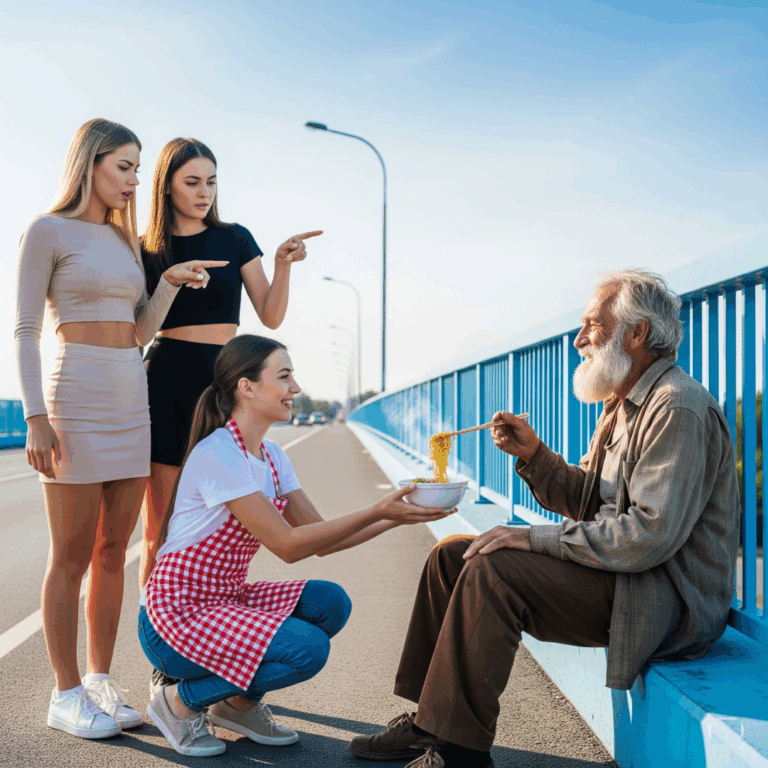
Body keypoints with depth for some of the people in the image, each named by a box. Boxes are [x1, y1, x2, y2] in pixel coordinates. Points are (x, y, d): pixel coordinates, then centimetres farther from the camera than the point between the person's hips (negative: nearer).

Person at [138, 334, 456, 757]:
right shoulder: (217, 454, -22)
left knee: (330, 602, -10)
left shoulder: (272, 456, 6)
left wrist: (394, 516, -8)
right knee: (308, 648, -23)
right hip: (176, 611, -8)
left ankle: (240, 701, 9)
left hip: (227, 598, 8)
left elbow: (322, 538, 4)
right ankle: (179, 701, -3)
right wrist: (377, 511, -23)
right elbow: (288, 544, -23)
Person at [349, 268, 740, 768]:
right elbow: (585, 501, 16)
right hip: (620, 568, 10)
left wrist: (535, 538, -22)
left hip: (666, 595, -10)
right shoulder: (623, 405, 14)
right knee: (451, 555, 4)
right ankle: (429, 719, 11)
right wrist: (533, 454, -1)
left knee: (491, 569, -26)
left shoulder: (679, 408, -18)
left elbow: (650, 533, -26)